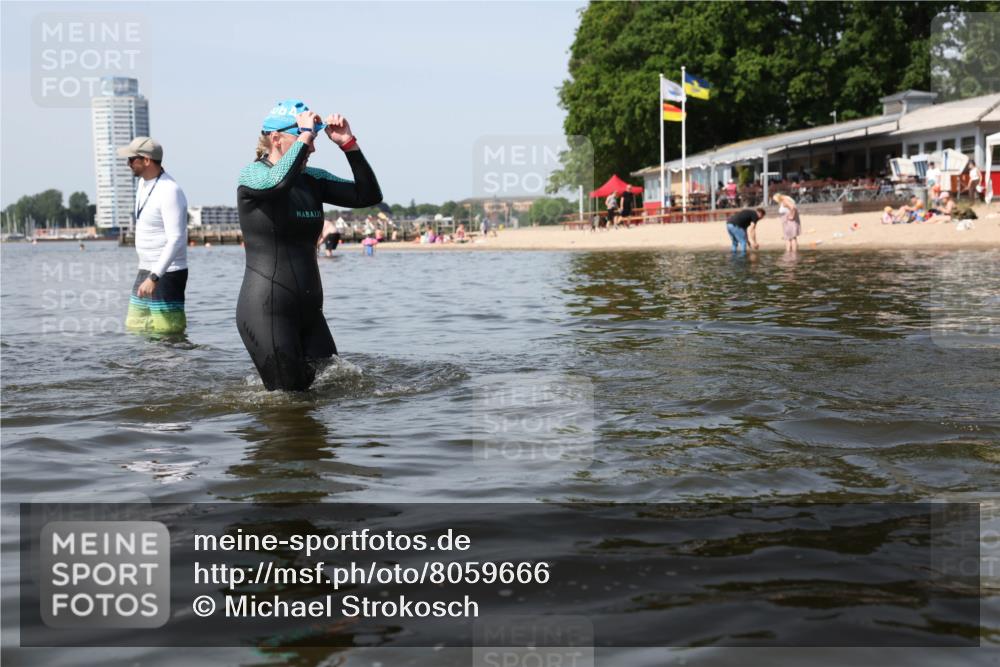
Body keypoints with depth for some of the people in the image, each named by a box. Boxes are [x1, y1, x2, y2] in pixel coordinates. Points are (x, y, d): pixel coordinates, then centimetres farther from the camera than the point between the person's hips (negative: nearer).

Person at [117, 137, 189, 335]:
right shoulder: (143, 183, 10)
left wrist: (154, 277, -32)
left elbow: (176, 240, -27)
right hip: (145, 271, 10)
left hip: (167, 274, -10)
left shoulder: (169, 191, -20)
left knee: (168, 331, -8)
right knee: (136, 329, 12)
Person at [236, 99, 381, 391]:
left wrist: (348, 144, -3)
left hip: (308, 311, 7)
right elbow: (279, 182, -31)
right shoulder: (252, 175, -7)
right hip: (266, 311, -7)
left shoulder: (312, 179, 11)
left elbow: (369, 196, 5)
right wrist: (305, 135, -20)